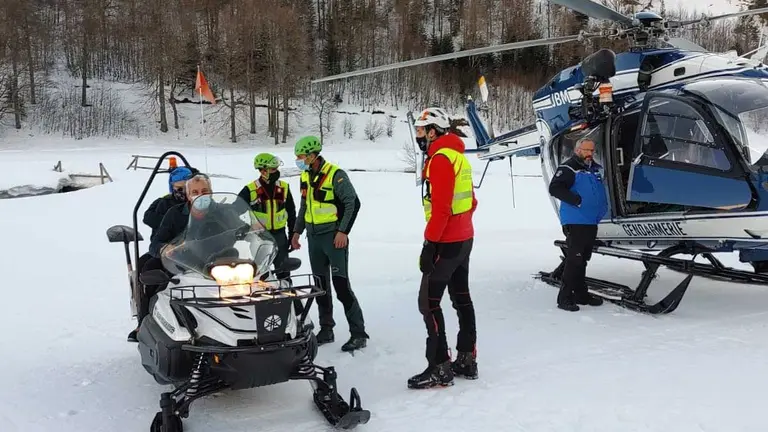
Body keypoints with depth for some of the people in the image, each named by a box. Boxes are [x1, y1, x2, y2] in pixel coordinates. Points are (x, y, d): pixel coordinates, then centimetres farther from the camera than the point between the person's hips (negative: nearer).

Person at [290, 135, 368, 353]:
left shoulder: (335, 175, -12)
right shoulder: (306, 176, 11)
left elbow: (353, 203, -14)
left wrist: (343, 231, -18)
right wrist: (297, 231, 19)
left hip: (334, 236, -7)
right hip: (314, 237, 8)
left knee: (341, 285, -9)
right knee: (320, 284, 11)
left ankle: (358, 333, -2)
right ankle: (326, 329, 22)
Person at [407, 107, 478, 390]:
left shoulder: (440, 158, -17)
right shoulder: (458, 155, 13)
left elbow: (441, 207, -23)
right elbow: (471, 201, 18)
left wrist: (430, 243, -21)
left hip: (446, 242, -10)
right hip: (464, 238, 10)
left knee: (429, 302, -5)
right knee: (462, 298, 14)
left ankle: (440, 368, -2)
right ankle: (467, 360, 22)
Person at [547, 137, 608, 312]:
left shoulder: (596, 168, 17)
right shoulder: (569, 168, -9)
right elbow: (554, 188, -19)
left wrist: (603, 207, 16)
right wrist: (576, 200, -23)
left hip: (592, 222, 8)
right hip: (575, 222, -8)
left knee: (583, 259, 15)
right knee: (574, 259, -11)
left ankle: (581, 294, 25)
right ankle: (565, 298, -7)